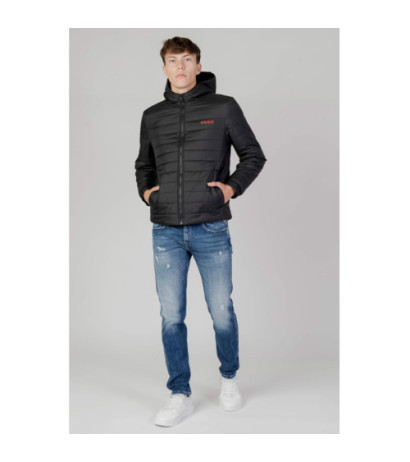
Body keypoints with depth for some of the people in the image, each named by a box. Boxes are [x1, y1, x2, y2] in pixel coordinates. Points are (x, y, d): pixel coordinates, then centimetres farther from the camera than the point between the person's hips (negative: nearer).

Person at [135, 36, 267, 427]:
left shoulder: (224, 107, 3)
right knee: (171, 315, 4)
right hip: (166, 231, 3)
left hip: (211, 229, -2)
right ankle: (180, 395, 18)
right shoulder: (152, 116, 12)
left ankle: (229, 378, 32)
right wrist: (145, 190, 6)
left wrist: (233, 186, -5)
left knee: (221, 310, 5)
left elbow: (254, 155, 8)